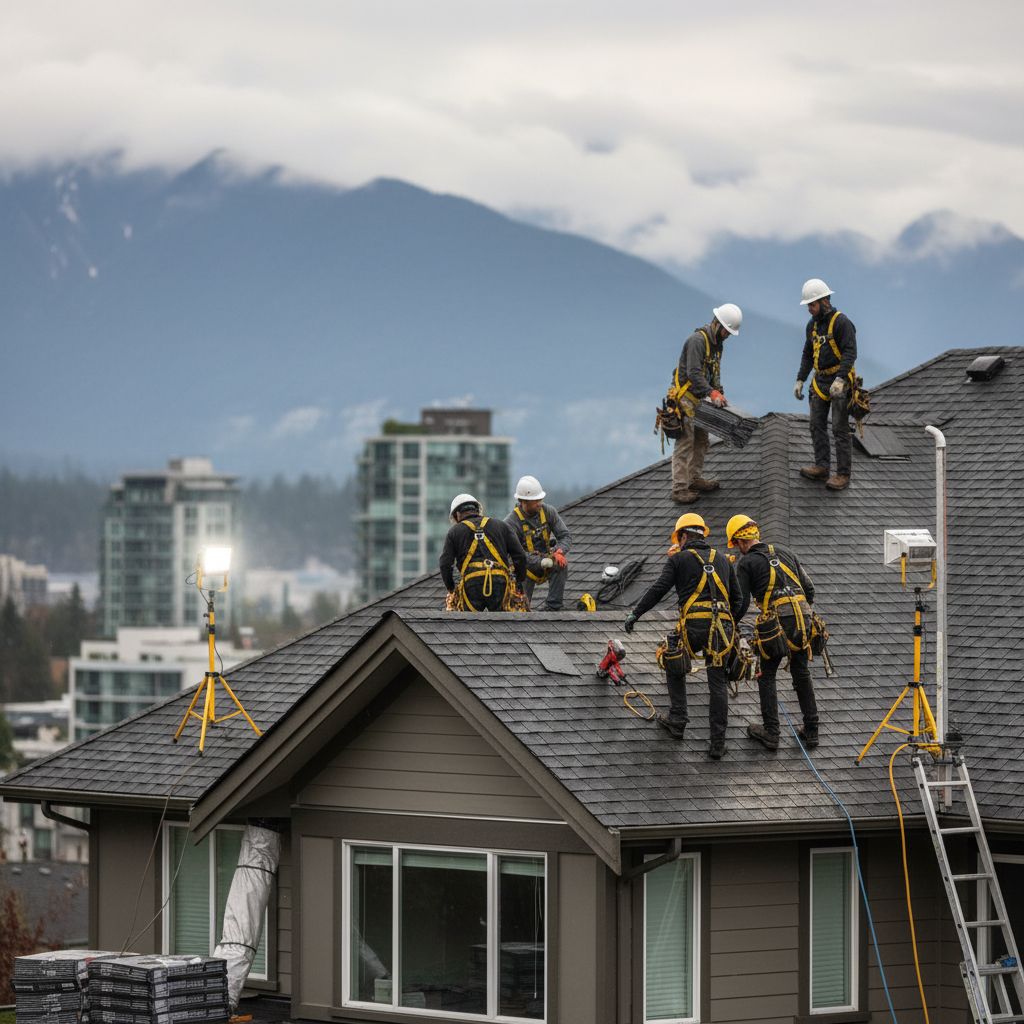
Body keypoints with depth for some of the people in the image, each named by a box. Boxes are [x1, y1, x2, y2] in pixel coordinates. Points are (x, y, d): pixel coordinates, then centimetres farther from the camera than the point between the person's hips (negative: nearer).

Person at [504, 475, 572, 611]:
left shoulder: (548, 512, -8)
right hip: (525, 568, -2)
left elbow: (565, 536, -9)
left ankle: (552, 608, -23)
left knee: (562, 564, -32)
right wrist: (540, 562, -39)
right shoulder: (511, 522, -20)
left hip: (546, 560, 2)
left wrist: (559, 552, -32)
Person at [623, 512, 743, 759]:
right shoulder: (722, 559, 20)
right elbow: (737, 597, 21)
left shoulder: (679, 559, 7)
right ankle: (717, 743, 2)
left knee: (674, 666, 23)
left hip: (694, 624, -3)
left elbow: (658, 589, -2)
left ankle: (677, 720, 21)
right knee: (718, 683, 5)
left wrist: (635, 613, 2)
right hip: (722, 624, 3)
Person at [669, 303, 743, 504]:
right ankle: (679, 489, -9)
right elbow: (694, 373, -28)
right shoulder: (697, 340, -20)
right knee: (685, 444, -10)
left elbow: (715, 372, 16)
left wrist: (719, 393, 1)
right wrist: (712, 393, -32)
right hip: (685, 398, -10)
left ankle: (695, 479, 30)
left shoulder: (716, 344, 12)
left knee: (700, 441, 18)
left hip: (699, 399, 10)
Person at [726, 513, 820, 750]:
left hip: (776, 621, -5)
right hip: (802, 619, 5)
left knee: (767, 676, 9)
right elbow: (809, 587, 17)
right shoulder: (784, 552, 17)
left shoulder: (746, 563, 1)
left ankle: (771, 734, 6)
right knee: (801, 674, 16)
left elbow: (741, 603, -3)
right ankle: (811, 730, 17)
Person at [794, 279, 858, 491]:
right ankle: (822, 467, 16)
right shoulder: (813, 324, 12)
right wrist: (800, 380, 14)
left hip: (839, 382, -8)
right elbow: (807, 354, 20)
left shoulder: (842, 322, -14)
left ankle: (843, 475, -4)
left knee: (840, 429, -6)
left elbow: (850, 352, -21)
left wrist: (840, 380, -31)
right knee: (817, 425, 8)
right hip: (820, 381, 8)